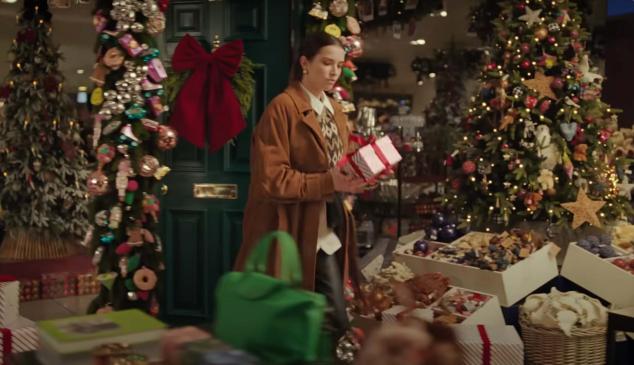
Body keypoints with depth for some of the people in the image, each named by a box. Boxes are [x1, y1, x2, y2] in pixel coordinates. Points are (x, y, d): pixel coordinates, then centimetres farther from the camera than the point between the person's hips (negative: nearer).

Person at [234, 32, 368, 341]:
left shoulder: (335, 111, 13)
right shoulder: (282, 108, -12)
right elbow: (271, 178, -18)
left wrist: (352, 179, -3)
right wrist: (328, 182, -25)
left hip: (330, 231, 7)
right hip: (293, 233, -7)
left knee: (335, 321, 8)